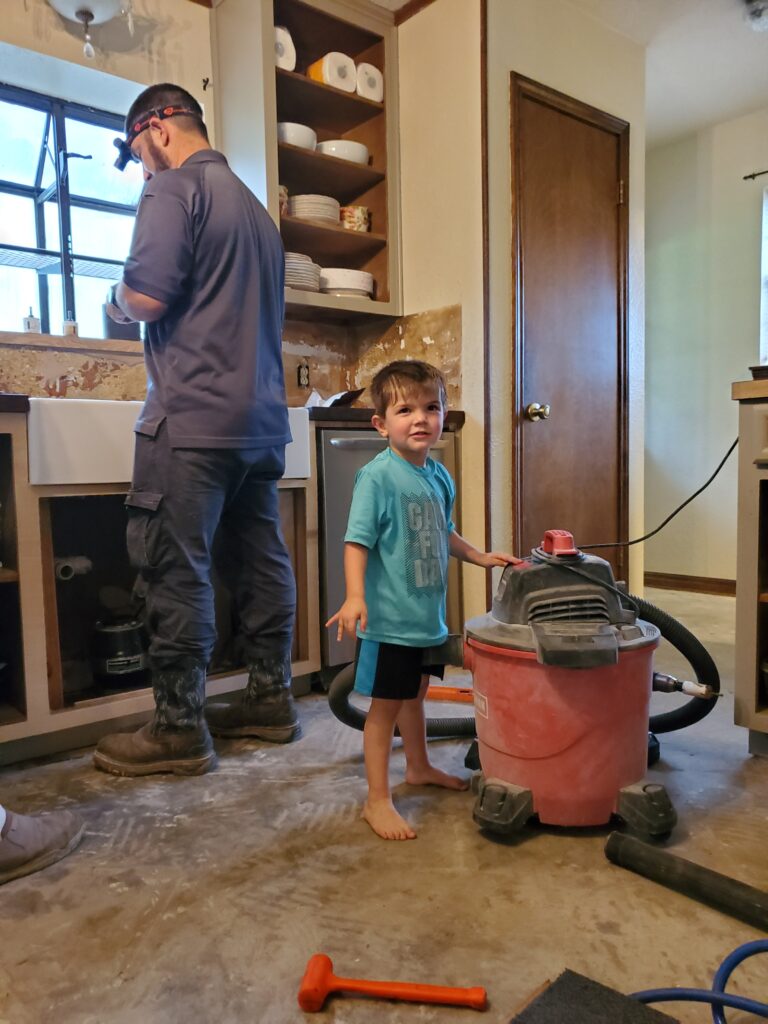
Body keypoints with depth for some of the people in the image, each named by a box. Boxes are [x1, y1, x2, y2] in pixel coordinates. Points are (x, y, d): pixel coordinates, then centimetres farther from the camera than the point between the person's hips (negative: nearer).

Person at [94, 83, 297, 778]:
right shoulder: (256, 208, 24)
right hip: (263, 417, 9)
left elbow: (147, 296, -14)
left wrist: (116, 302, 8)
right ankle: (271, 701, 21)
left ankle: (180, 729, 3)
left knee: (175, 571, -4)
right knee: (259, 563, 11)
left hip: (194, 418, -9)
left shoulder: (175, 187, -3)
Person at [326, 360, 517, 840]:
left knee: (415, 694, 25)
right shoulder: (377, 476, -17)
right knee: (386, 704, 4)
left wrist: (480, 556, 16)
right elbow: (357, 540, -22)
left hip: (429, 615, 8)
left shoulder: (440, 476, 6)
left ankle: (419, 766, 46)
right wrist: (355, 596, -32)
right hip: (389, 618, -8)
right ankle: (378, 800, 18)